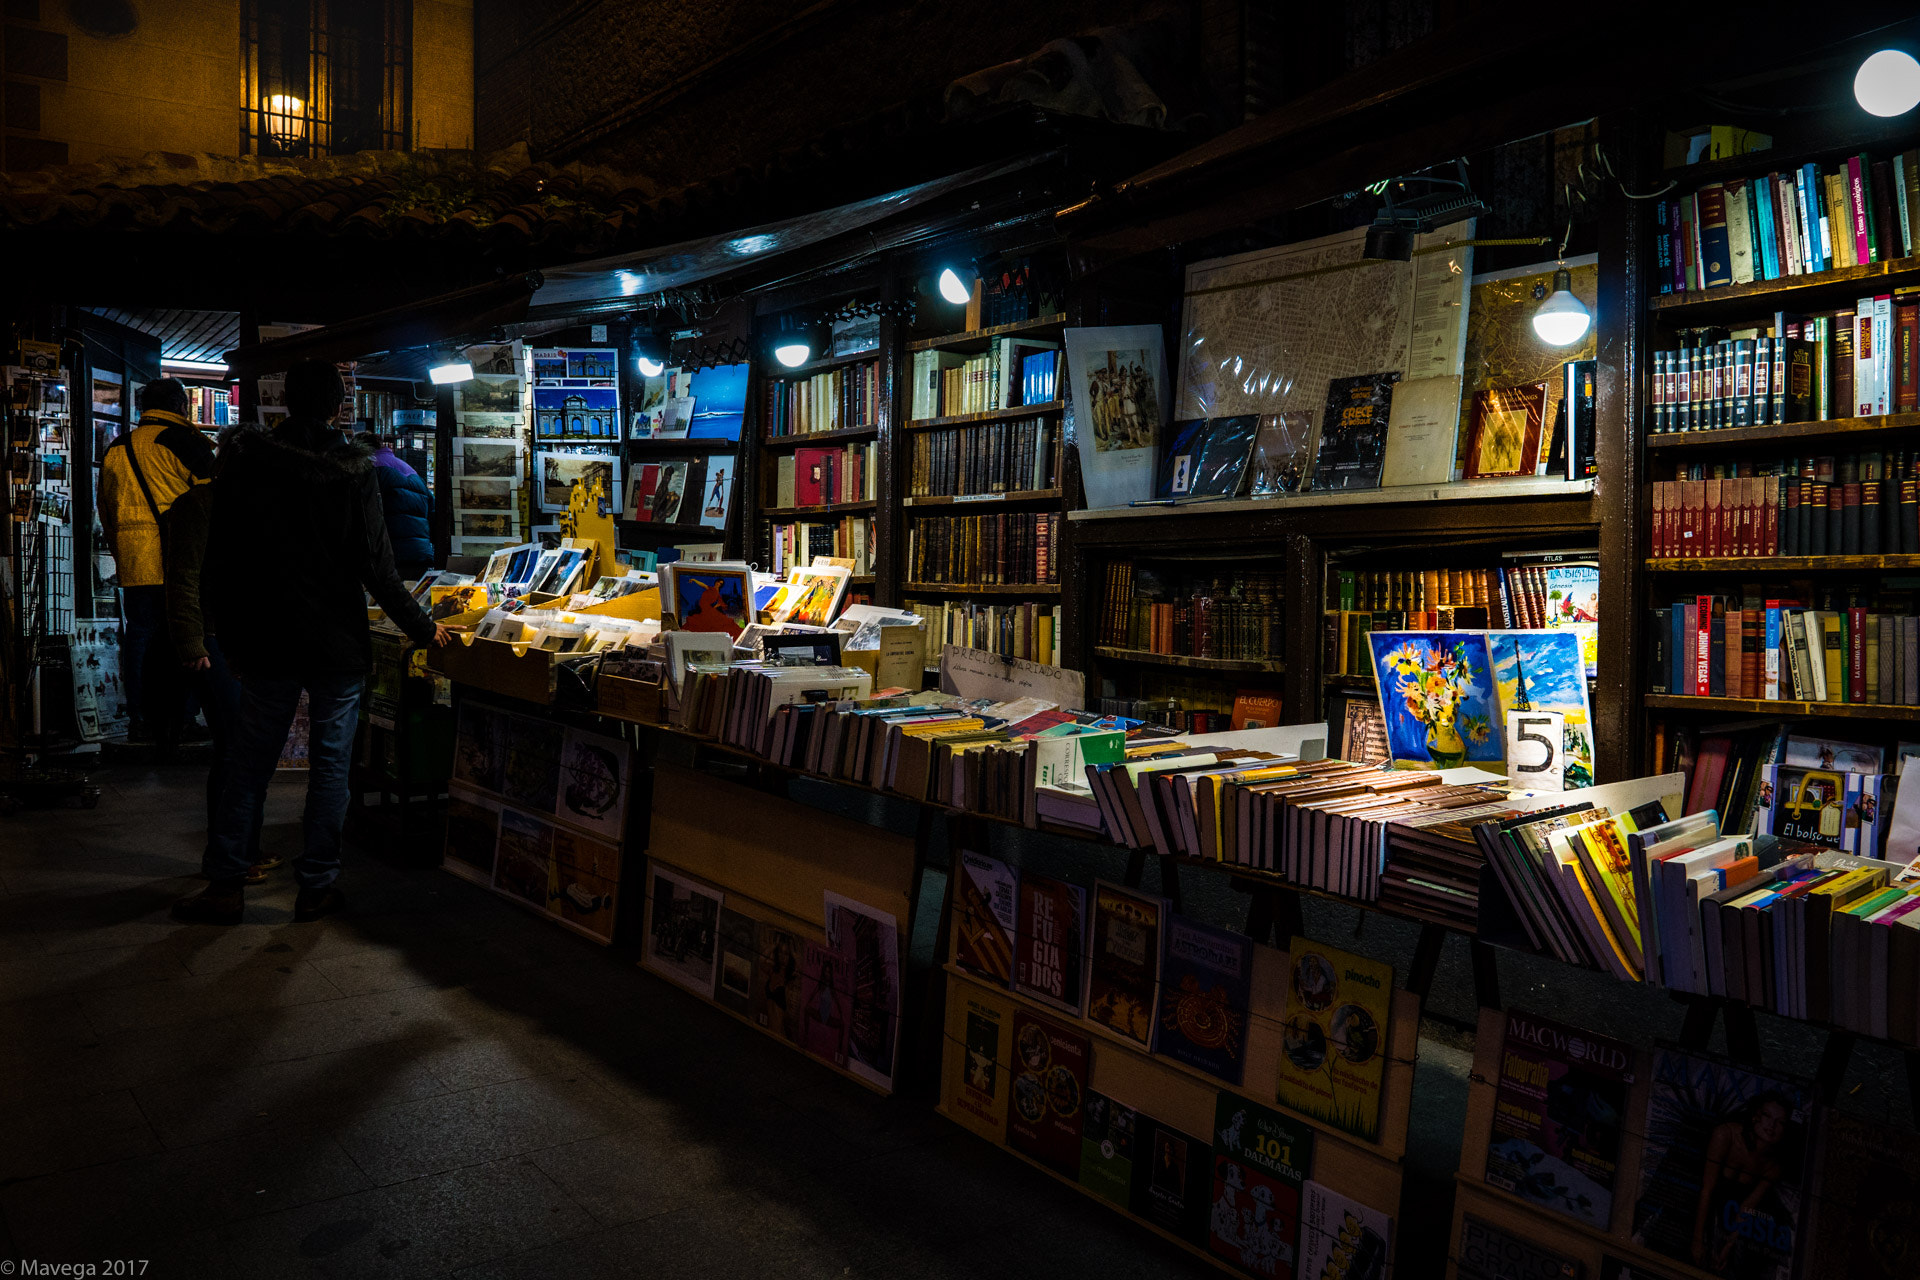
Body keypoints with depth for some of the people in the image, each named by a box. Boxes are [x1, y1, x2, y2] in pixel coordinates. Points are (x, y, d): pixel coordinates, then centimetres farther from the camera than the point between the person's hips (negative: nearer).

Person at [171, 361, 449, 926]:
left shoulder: (243, 462, -1)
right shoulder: (351, 473, -10)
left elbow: (218, 559, 4)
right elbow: (376, 567, -10)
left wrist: (226, 632, 15)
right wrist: (422, 627, 0)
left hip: (265, 644, 3)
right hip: (337, 645, -2)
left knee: (249, 763, 11)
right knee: (330, 764, 7)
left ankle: (225, 884, 15)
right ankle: (317, 887, 12)